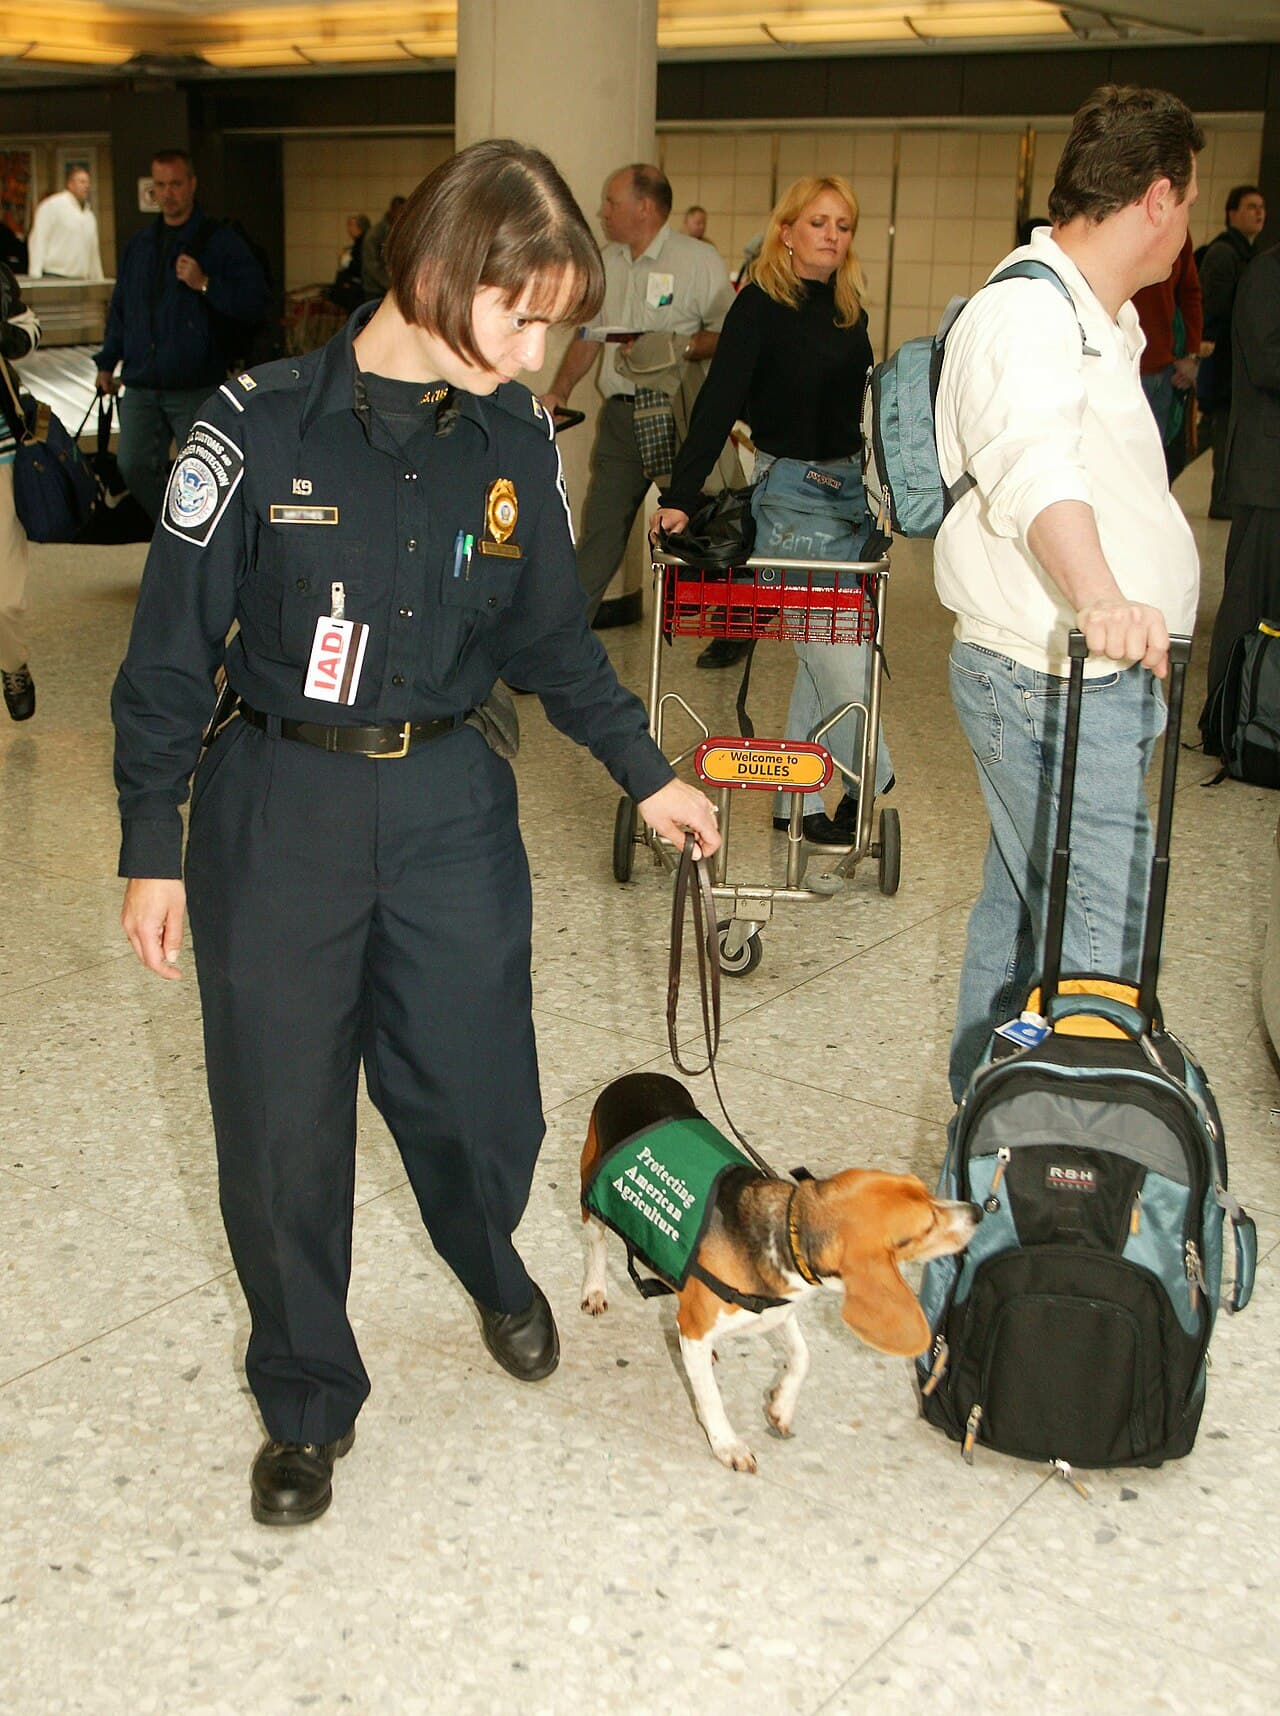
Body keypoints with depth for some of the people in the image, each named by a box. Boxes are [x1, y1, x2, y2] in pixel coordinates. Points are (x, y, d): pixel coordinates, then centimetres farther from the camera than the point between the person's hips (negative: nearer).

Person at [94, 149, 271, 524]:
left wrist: (205, 285, -20)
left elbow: (257, 301, -11)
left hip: (197, 387, -5)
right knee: (135, 466, 3)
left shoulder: (221, 242, -2)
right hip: (141, 385, 5)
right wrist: (107, 362, 19)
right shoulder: (140, 244, 15)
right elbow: (120, 307, 23)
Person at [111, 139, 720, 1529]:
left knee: (477, 1091, 8)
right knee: (282, 1121, 5)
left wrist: (645, 771, 15)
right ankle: (305, 1400, 29)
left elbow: (553, 635, 13)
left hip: (452, 803, 3)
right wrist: (153, 847, -4)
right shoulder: (264, 426, -12)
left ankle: (495, 1273, 45)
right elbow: (173, 646, -6)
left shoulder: (514, 440, 0)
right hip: (279, 809, -2)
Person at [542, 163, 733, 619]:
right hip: (620, 415, 5)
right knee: (600, 527, 4)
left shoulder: (699, 261, -6)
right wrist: (559, 390, 11)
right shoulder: (606, 263, 14)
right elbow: (588, 334, 22)